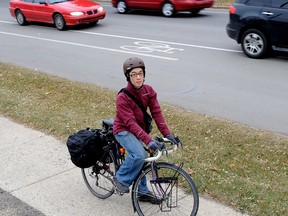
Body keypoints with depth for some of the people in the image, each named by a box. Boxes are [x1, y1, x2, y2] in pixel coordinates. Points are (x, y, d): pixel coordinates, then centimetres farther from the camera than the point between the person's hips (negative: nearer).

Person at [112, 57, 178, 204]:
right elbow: (131, 123, -32)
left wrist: (167, 133, -22)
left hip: (138, 130, 6)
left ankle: (143, 192, 31)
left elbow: (156, 113, -12)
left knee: (139, 160, 14)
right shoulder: (122, 97, -27)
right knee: (139, 155, -28)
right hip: (123, 131, -6)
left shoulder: (149, 91, -9)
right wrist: (148, 140, -41)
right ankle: (121, 179, -6)